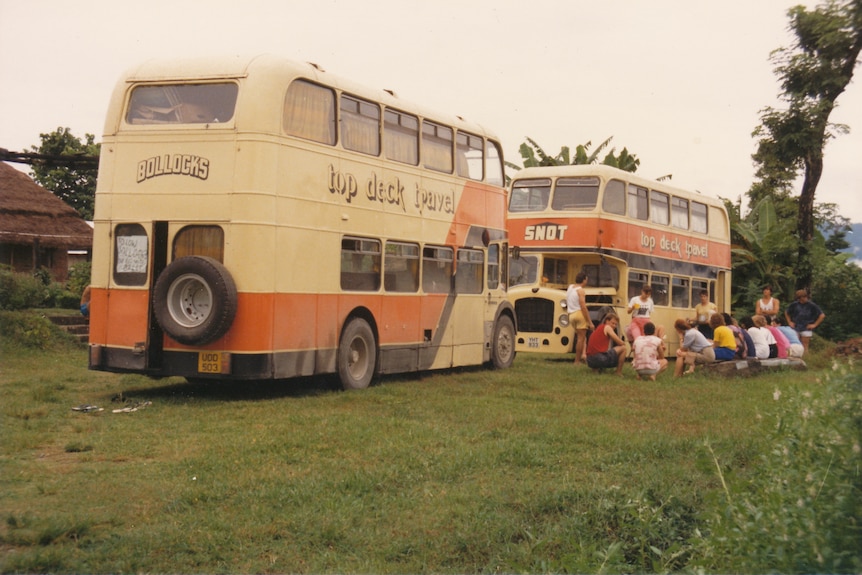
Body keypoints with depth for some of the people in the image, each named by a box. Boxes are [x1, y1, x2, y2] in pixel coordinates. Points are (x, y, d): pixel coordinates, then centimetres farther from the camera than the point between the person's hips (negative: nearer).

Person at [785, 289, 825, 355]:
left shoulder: (811, 305, -5)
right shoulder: (794, 304, 3)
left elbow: (822, 315, -4)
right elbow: (786, 313, 20)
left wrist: (814, 324, -6)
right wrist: (789, 322, 10)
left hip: (806, 329, -3)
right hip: (795, 328, 3)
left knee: (804, 347, -1)